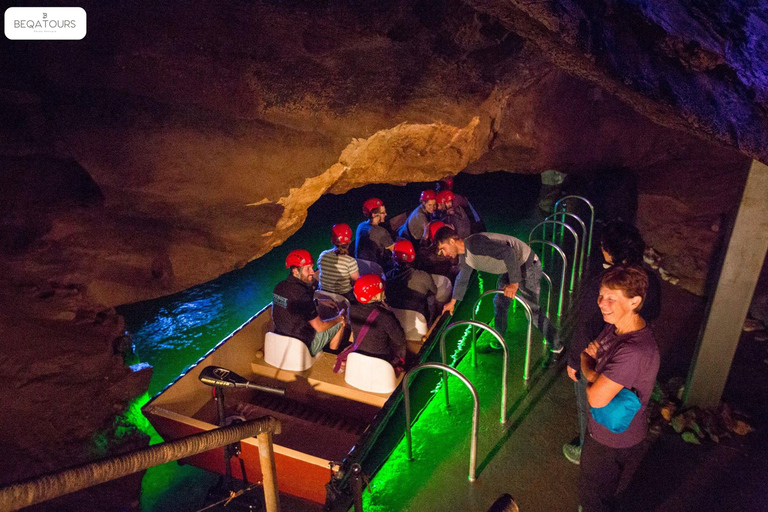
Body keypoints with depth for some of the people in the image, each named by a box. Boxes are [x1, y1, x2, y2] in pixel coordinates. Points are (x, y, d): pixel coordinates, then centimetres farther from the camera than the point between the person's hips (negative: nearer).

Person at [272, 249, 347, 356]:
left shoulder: (279, 287, -5)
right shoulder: (302, 294, -30)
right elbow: (320, 327, -21)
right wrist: (339, 318, -3)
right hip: (304, 346, -8)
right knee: (341, 322, 8)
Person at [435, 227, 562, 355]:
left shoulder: (475, 243, -29)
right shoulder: (464, 257, 3)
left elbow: (508, 252, -34)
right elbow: (462, 279, 21)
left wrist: (514, 283, -32)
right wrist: (452, 302, 30)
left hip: (526, 265, -10)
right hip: (509, 268, 10)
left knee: (532, 310, -8)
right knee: (499, 302, 18)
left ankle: (556, 347, 8)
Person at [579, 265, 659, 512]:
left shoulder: (634, 351, -37)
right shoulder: (615, 325, -9)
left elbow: (597, 398, -34)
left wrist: (585, 362, -16)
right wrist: (591, 369, -17)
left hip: (614, 440, -8)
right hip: (604, 428, 8)